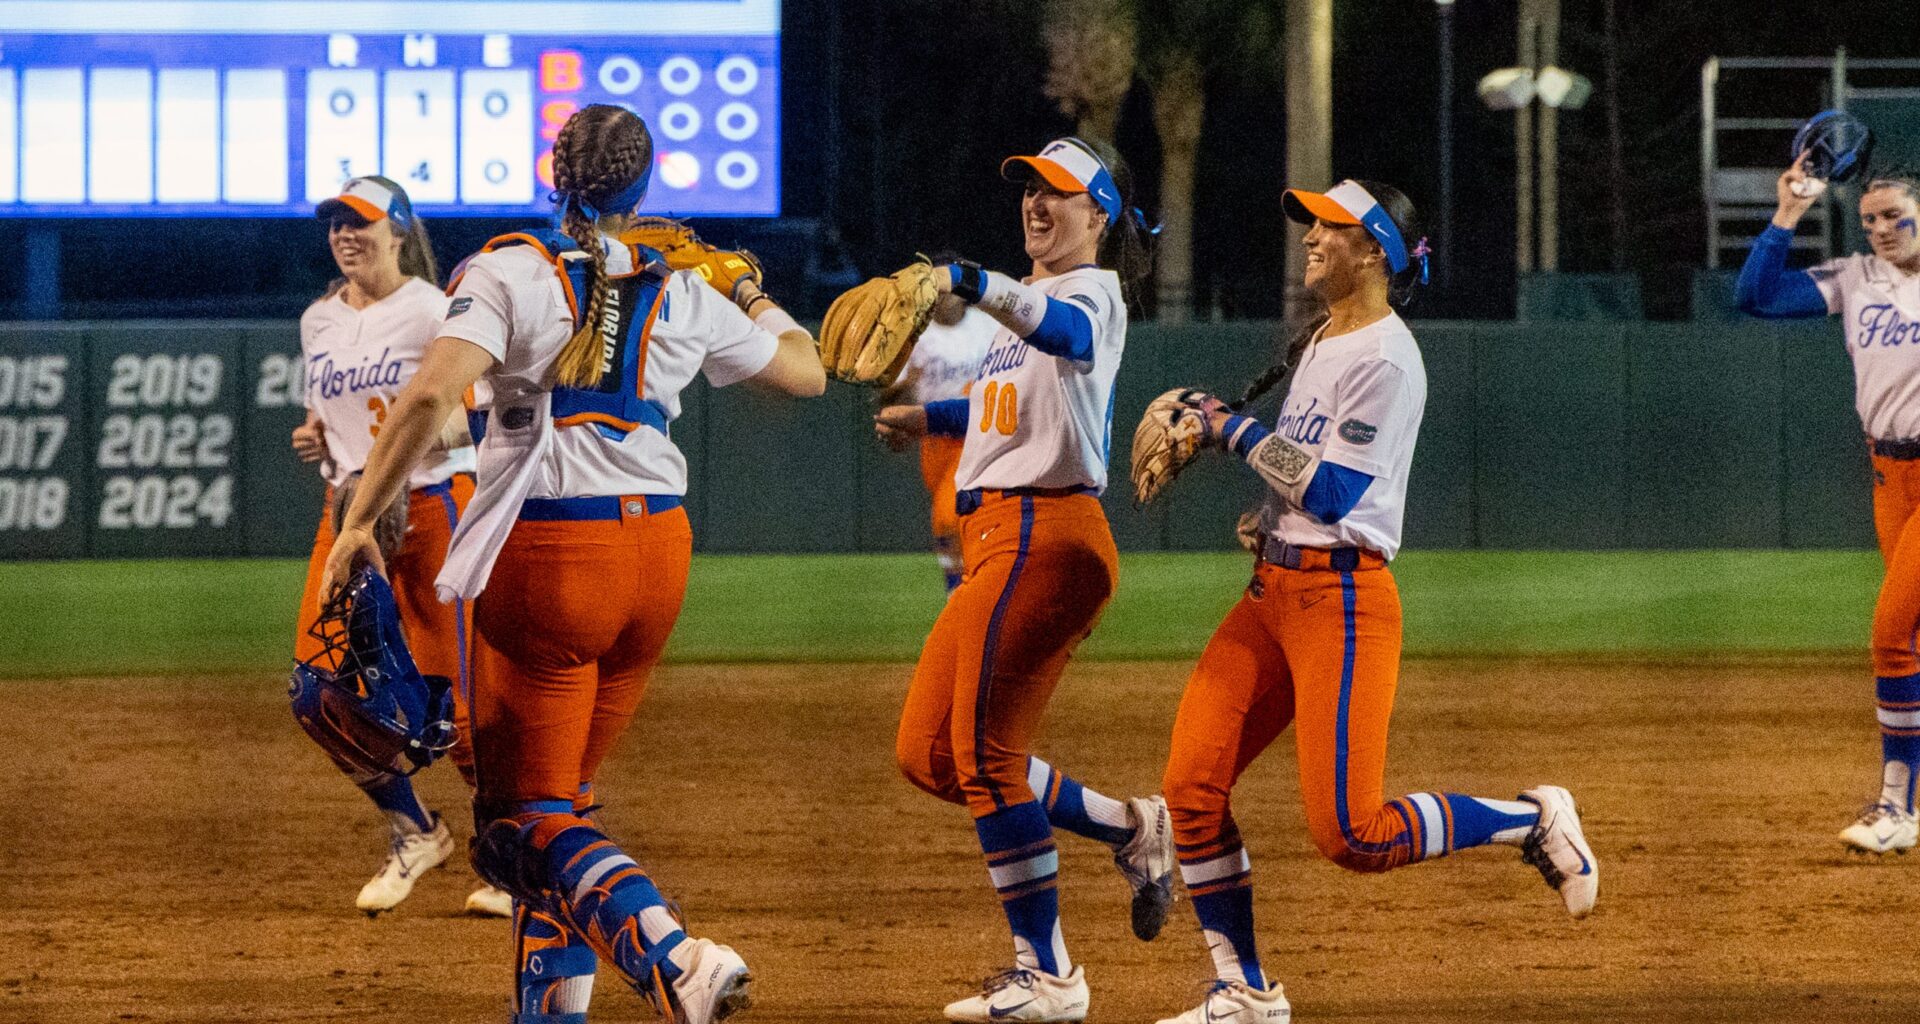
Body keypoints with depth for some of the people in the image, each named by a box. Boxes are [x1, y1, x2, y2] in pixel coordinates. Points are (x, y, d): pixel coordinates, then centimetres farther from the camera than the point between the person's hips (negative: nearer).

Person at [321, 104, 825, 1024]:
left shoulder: (510, 273, -4)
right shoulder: (685, 297, 7)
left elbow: (431, 394, -18)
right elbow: (805, 370, 20)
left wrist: (360, 519, -13)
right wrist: (757, 302, 40)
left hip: (544, 553, -5)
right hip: (656, 551, 5)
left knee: (525, 814, -5)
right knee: (564, 796, 20)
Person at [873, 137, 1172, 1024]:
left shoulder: (1092, 292, -8)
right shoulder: (1030, 298, 21)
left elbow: (1068, 331, -35)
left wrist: (971, 283, -49)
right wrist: (931, 419, 38)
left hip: (1045, 537, -10)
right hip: (998, 539, 10)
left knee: (984, 752, -10)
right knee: (927, 754, 11)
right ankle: (1129, 828, 19)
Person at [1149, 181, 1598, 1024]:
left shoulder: (1384, 355, -13)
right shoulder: (1320, 344, 17)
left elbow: (1332, 490, -19)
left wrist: (1235, 432, -11)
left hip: (1341, 594, -9)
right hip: (1273, 589, 9)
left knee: (1351, 834, -14)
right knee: (1191, 786, 0)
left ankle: (1535, 820, 4)